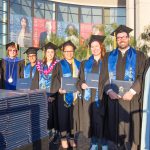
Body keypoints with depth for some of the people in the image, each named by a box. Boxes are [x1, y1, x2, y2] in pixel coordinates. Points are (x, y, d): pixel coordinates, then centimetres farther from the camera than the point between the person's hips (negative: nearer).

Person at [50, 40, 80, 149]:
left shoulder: (78, 64, 10)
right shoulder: (59, 65, 1)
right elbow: (55, 79, -6)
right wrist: (59, 89, -22)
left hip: (75, 94, 3)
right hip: (64, 94, -2)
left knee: (73, 117, 7)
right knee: (63, 116, 2)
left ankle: (72, 137, 19)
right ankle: (63, 138, 14)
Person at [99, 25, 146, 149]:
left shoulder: (139, 56, 7)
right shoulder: (109, 57, 13)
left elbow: (142, 76, -3)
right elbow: (104, 77, 5)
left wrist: (132, 92, -16)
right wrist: (109, 91, -11)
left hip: (131, 98, -1)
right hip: (113, 98, 2)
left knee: (130, 128, 2)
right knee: (113, 128, 5)